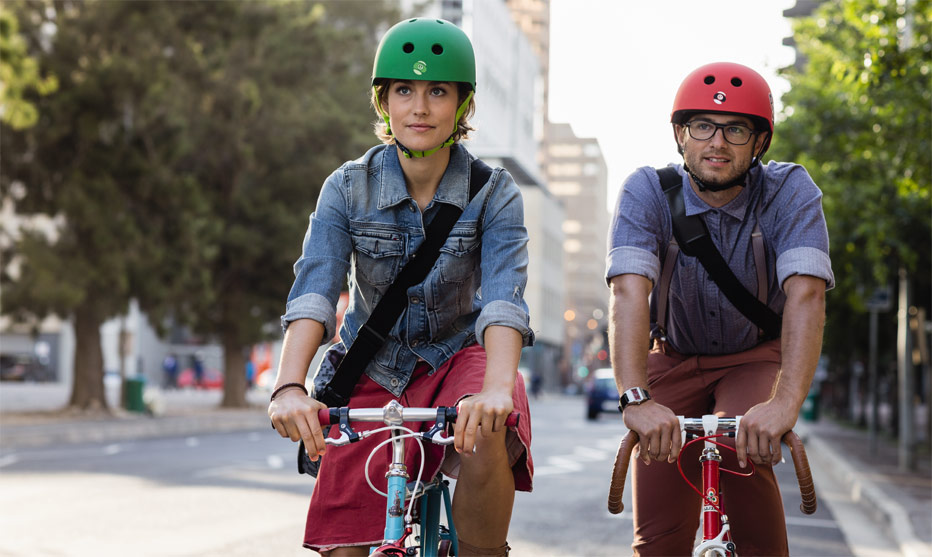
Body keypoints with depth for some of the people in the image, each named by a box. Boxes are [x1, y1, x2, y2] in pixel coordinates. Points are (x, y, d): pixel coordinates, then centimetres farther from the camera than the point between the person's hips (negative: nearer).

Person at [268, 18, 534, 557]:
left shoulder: (494, 194, -11)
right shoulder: (348, 189, -8)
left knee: (484, 438, -36)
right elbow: (314, 291, -21)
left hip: (458, 359, -1)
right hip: (374, 373, 2)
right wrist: (289, 387, -39)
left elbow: (503, 298, -26)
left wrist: (497, 387, -46)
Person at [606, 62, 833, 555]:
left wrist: (785, 402, -50)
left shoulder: (790, 192, -21)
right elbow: (629, 291, -34)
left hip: (758, 358, -1)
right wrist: (635, 399, -49)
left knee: (742, 446, -32)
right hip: (674, 361, 1)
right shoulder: (647, 192, -20)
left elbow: (806, 293, -34)